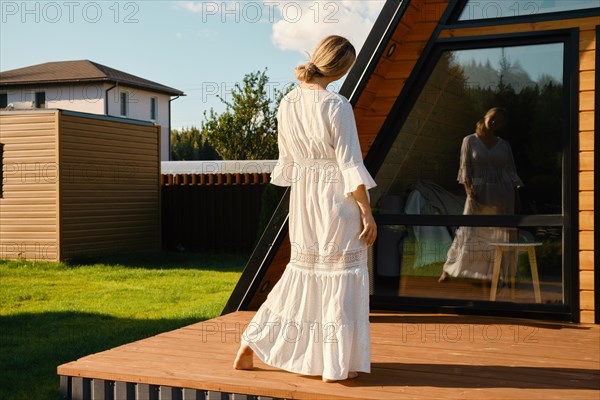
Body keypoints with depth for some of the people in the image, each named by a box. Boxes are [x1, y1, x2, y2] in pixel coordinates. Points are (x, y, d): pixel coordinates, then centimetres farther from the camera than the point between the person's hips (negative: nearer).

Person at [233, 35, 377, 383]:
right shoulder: (336, 105, -16)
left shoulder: (287, 104, 3)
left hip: (303, 195, 6)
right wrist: (367, 211, -10)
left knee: (303, 268, 19)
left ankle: (250, 345, 22)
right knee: (340, 273, 4)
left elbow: (287, 160, 10)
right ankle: (335, 366, 12)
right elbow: (350, 163, -15)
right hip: (338, 197, -6)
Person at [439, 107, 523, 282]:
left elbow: (511, 172, 10)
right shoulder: (470, 141, 4)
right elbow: (465, 169, -2)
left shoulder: (504, 145, 10)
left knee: (502, 234, 2)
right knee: (469, 232, -4)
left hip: (502, 194, 2)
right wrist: (469, 193, -12)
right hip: (479, 192, -2)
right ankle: (448, 269, 6)